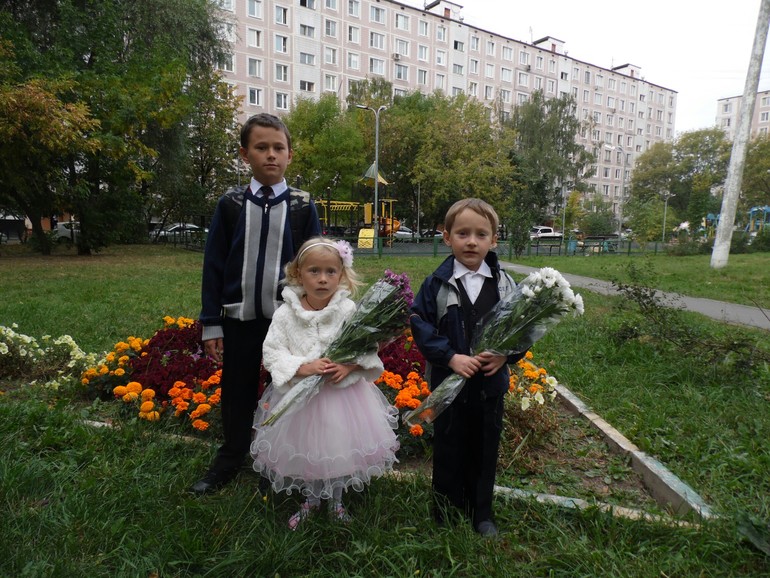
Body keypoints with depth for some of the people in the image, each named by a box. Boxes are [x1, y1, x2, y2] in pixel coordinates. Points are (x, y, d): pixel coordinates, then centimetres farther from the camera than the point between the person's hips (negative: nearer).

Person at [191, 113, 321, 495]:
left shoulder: (303, 207, -2)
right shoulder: (230, 204, 1)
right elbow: (213, 266, 2)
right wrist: (211, 324, -1)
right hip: (239, 319, 1)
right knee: (237, 394, 14)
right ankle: (230, 460, 36)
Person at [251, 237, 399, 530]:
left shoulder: (349, 310, -11)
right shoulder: (286, 313, -10)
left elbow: (368, 347, -6)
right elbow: (272, 352, -10)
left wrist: (349, 366, -24)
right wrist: (303, 367, -24)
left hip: (343, 393, 0)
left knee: (340, 448, 14)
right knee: (304, 449, 17)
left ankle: (336, 501, 42)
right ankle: (310, 500, 45)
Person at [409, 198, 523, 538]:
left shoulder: (504, 284, -2)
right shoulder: (437, 283, -8)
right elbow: (421, 325, -9)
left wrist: (506, 354, -16)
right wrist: (450, 357, -19)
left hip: (491, 383, 2)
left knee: (485, 450, 16)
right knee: (449, 450, 13)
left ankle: (482, 515, 37)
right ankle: (446, 518, 33)